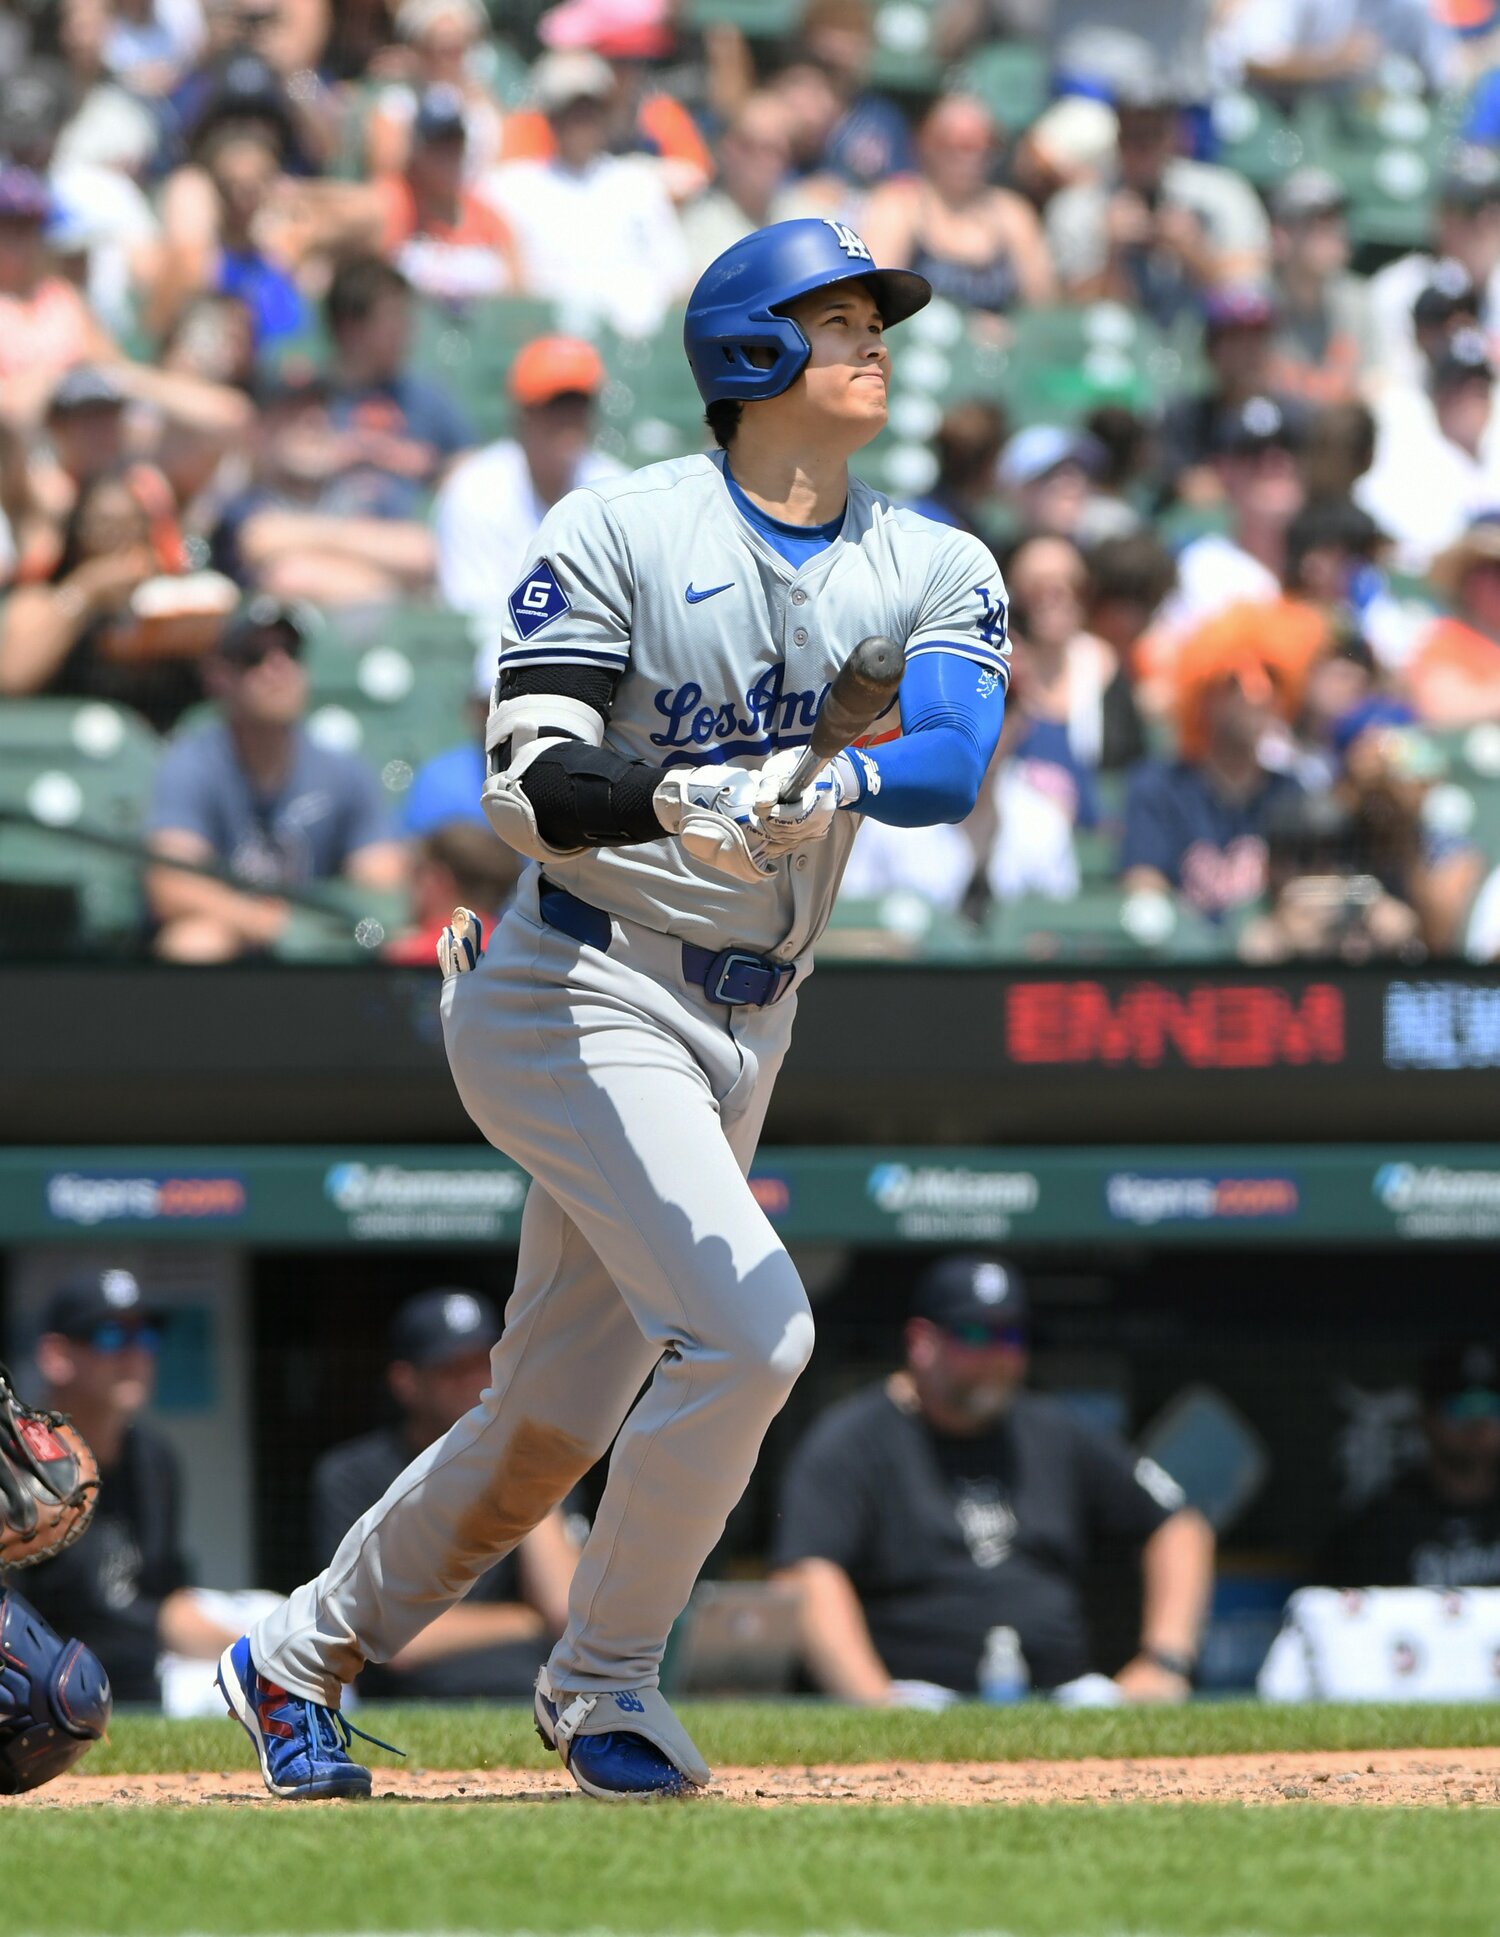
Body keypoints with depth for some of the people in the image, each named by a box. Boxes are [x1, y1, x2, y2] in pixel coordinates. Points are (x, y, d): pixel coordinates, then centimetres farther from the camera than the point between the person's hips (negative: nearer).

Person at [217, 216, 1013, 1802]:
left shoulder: (936, 572, 7)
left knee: (554, 1423, 10)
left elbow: (951, 758, -13)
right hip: (582, 999, -6)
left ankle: (296, 1660, 29)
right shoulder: (619, 531, -7)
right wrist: (677, 799, -36)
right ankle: (602, 1679, -3)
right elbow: (527, 788, -16)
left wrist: (823, 781, -34)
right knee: (747, 1325, -22)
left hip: (741, 1036, 6)